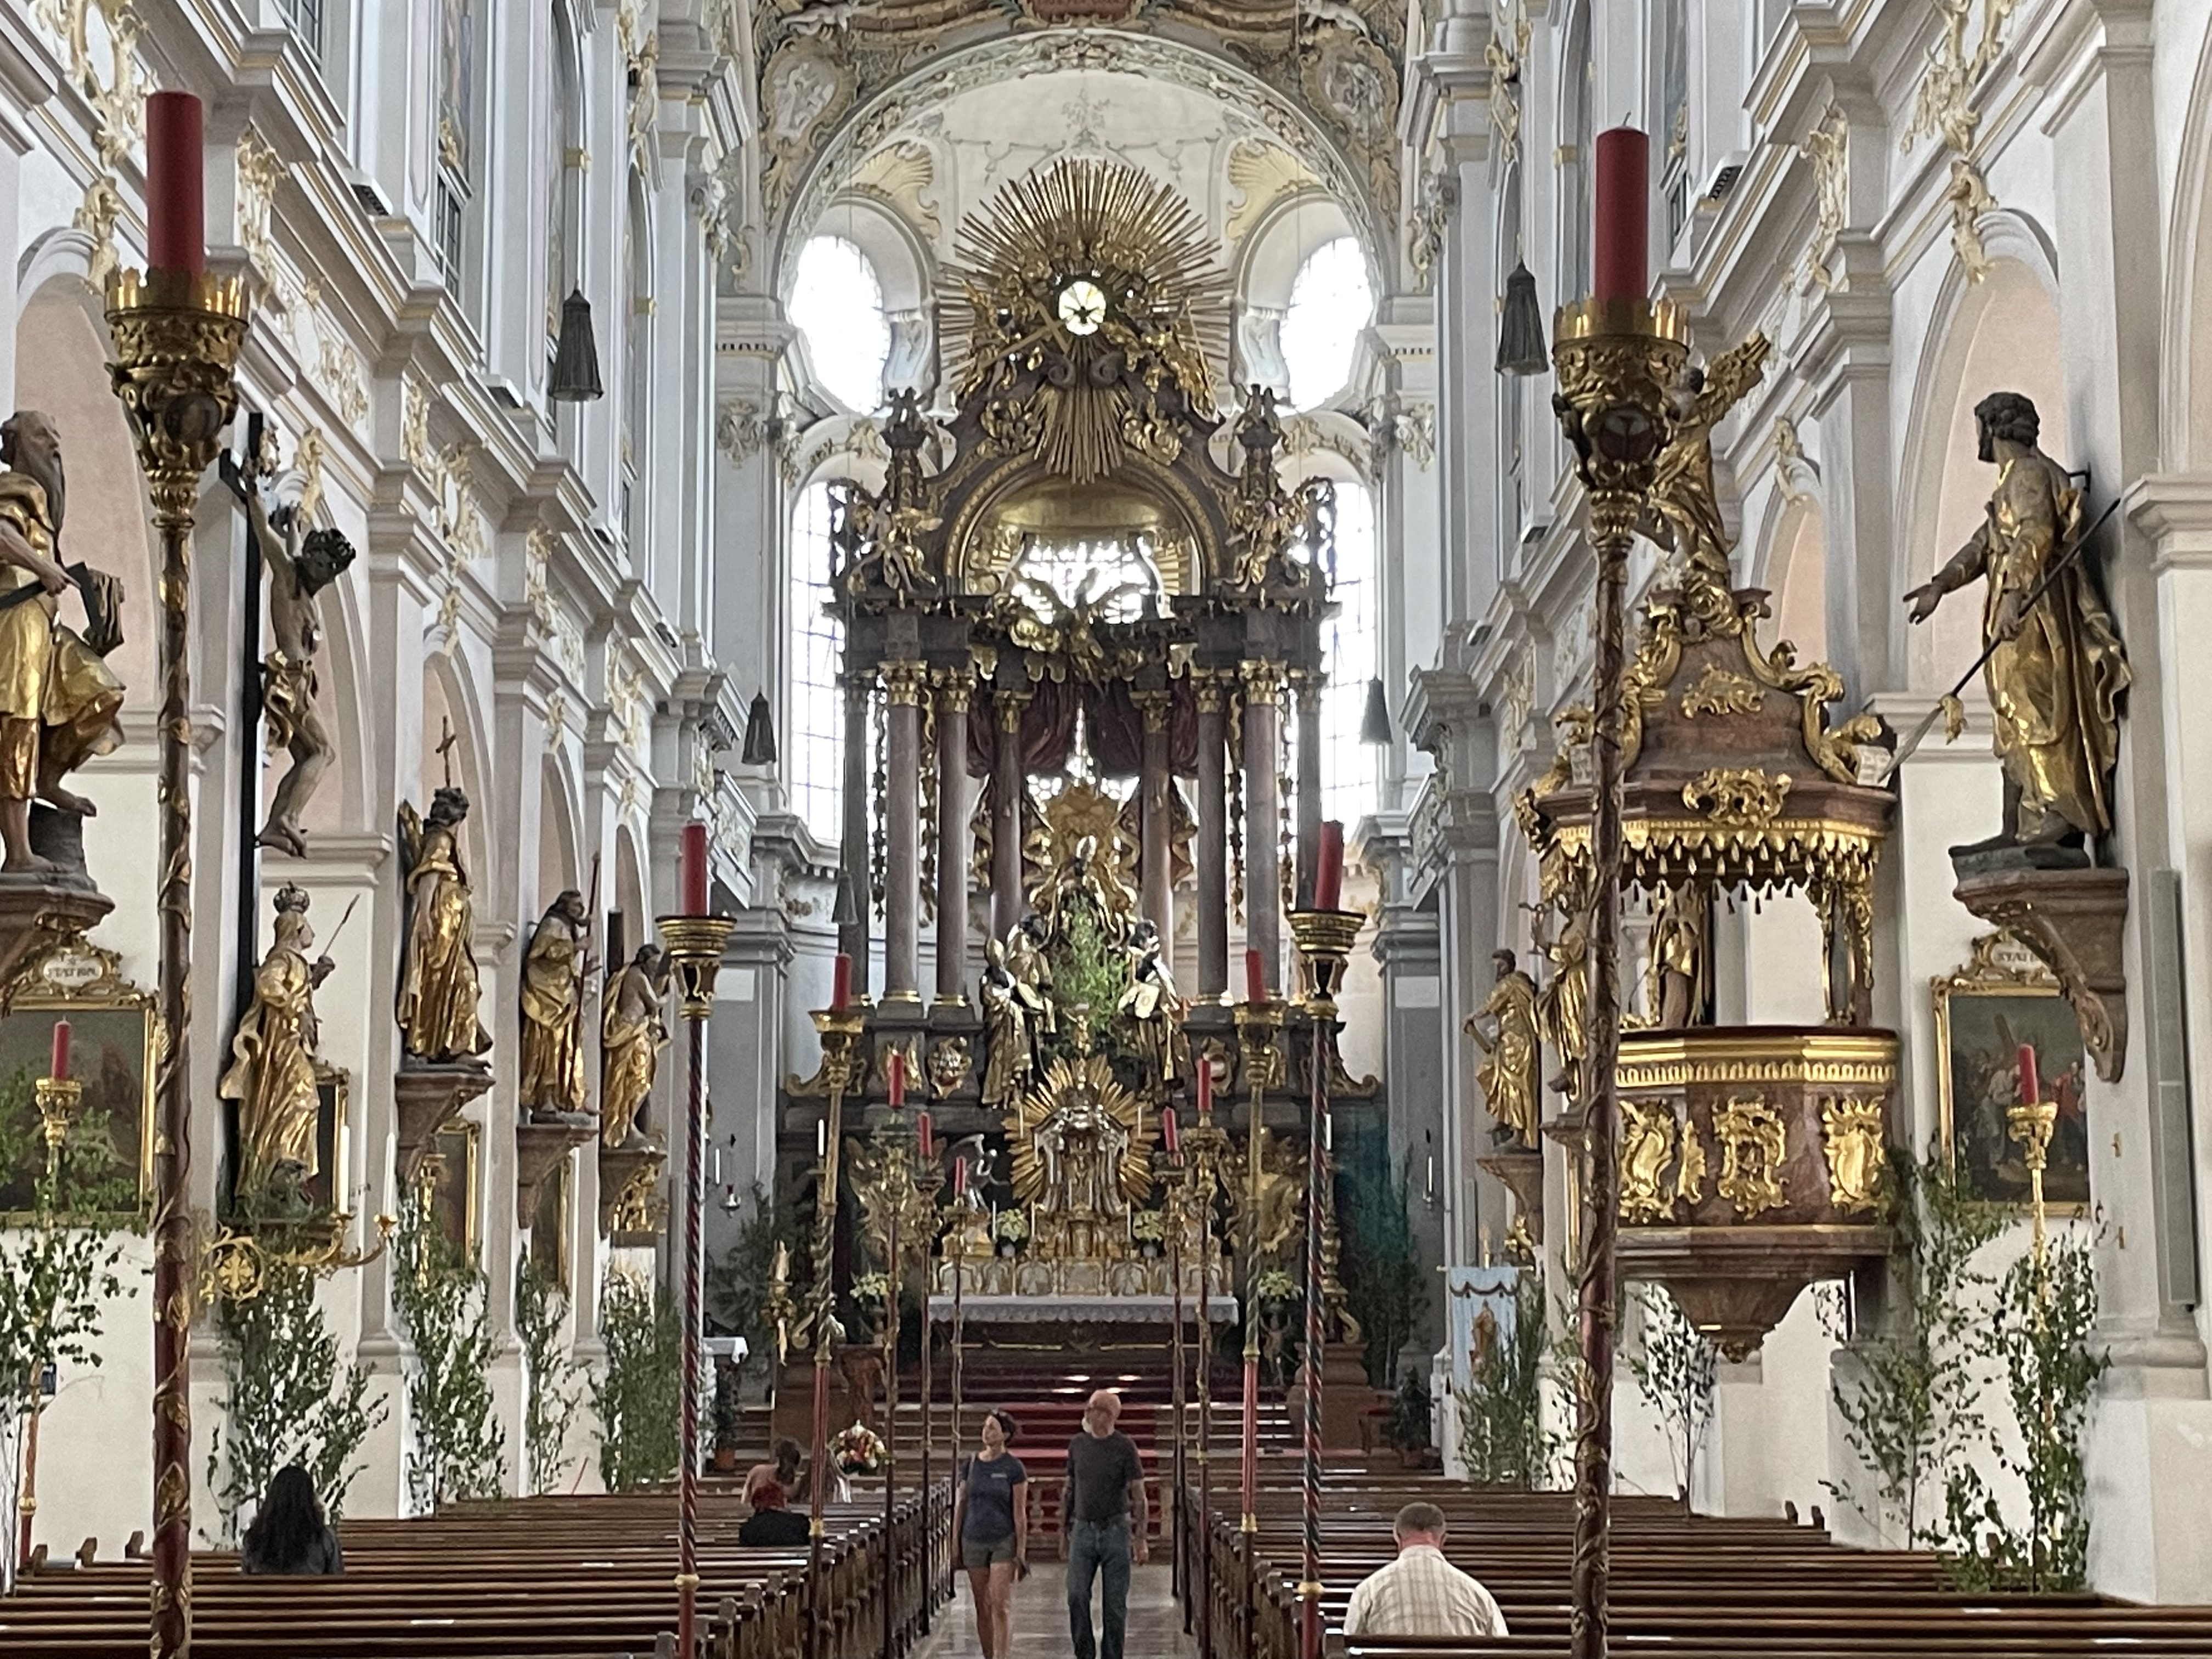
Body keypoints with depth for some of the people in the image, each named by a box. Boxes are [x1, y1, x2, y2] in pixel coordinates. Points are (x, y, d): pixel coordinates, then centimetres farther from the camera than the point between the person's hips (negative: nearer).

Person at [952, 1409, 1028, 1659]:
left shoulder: (1013, 1467, -6)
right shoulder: (972, 1464, 5)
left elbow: (1020, 1513, -5)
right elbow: (960, 1505, 10)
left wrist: (1021, 1551, -8)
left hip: (1003, 1542, -4)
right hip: (974, 1541, 4)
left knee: (1001, 1605, -11)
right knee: (982, 1608, 8)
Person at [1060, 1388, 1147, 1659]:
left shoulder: (1125, 1447, -5)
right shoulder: (1077, 1444, 7)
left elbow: (1139, 1495, -5)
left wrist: (1140, 1539, -12)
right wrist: (1063, 1533, 14)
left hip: (1115, 1532, -3)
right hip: (1083, 1530, 3)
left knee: (1115, 1603, 1)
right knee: (1077, 1596, -9)